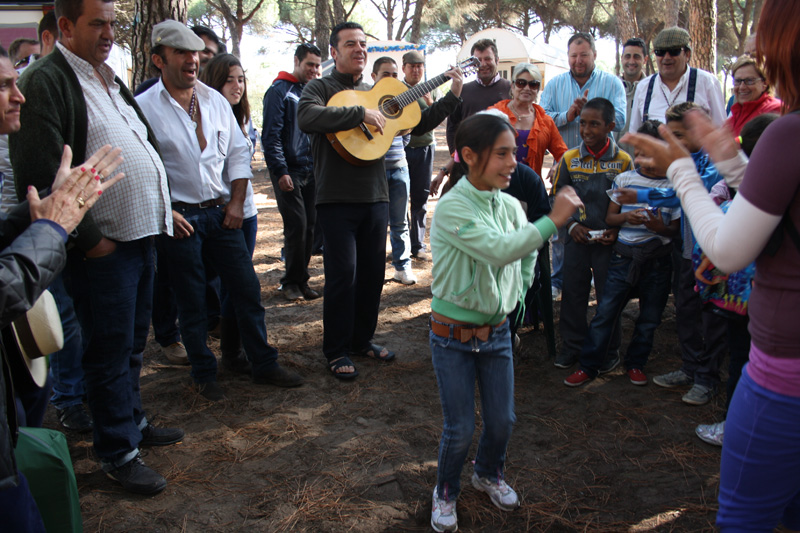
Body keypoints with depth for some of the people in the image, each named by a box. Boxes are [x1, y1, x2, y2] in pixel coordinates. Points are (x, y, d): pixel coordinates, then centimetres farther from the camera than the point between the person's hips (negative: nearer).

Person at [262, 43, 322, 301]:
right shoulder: (280, 91, -5)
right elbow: (271, 135, -11)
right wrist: (280, 171, -18)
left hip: (312, 171, 6)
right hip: (289, 172, -6)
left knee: (309, 226, 7)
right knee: (296, 226, -7)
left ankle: (301, 280, 17)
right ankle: (292, 282, 7)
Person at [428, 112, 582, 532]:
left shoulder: (510, 206, 0)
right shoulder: (452, 207, -21)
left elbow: (526, 252, 20)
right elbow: (499, 249, -35)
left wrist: (518, 291, 12)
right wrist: (553, 220, -35)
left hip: (497, 332, 6)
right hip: (454, 336, -5)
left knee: (502, 419, 13)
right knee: (460, 429, 2)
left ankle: (488, 473, 44)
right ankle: (445, 492, 31)